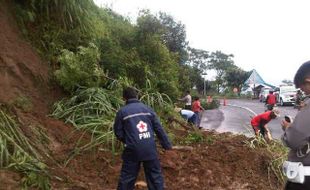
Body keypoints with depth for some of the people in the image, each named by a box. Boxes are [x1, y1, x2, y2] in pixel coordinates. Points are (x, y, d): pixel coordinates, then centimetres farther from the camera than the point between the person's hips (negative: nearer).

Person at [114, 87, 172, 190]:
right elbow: (159, 129, 7)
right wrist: (167, 145, 15)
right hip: (150, 149, 2)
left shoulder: (122, 111, -3)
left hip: (132, 150, -1)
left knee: (127, 177, 13)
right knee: (155, 176, 14)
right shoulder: (148, 109, 4)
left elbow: (118, 132, 3)